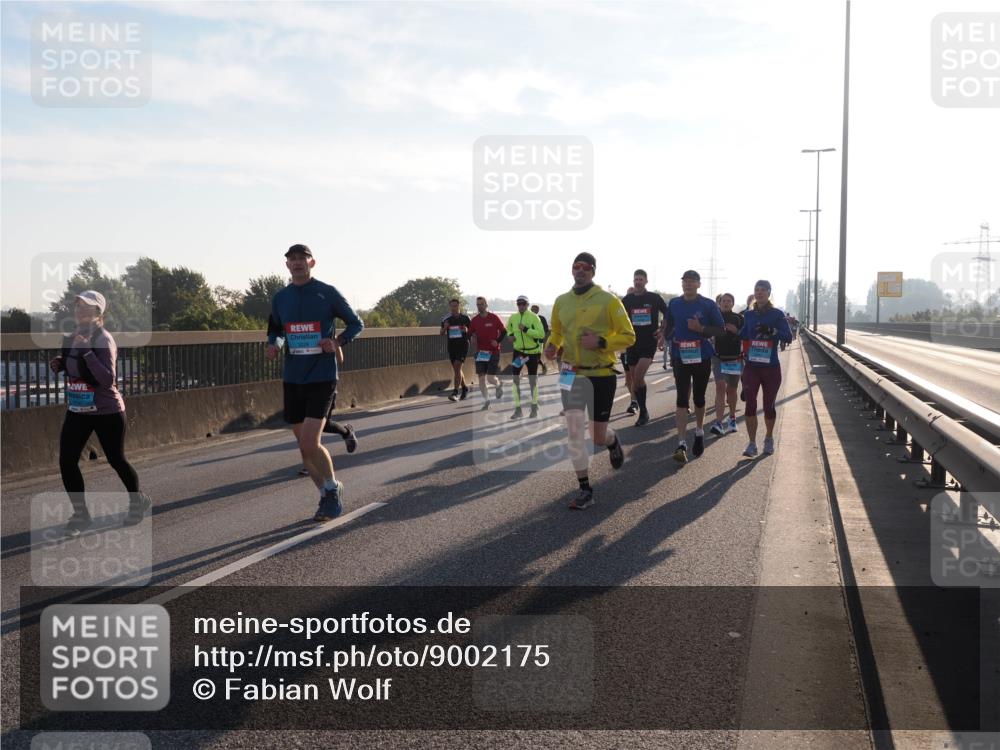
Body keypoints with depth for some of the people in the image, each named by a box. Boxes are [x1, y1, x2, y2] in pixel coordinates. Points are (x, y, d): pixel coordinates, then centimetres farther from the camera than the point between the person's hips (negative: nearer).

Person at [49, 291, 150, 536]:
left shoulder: (103, 340, -19)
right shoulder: (71, 338, 3)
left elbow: (108, 379, -28)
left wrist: (87, 351, -34)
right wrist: (58, 364, -2)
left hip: (107, 412, -6)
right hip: (77, 411, 6)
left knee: (116, 461, 9)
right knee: (67, 461, -3)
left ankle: (138, 502, 34)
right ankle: (81, 514, 11)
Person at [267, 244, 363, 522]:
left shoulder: (327, 293, -4)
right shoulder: (280, 298, 8)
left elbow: (356, 323, 5)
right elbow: (274, 330, 21)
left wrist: (338, 342, -14)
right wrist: (271, 346, -2)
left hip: (322, 377, -5)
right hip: (293, 379, 5)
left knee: (309, 444, -15)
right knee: (304, 446, 8)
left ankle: (332, 488, 8)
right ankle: (328, 496, 25)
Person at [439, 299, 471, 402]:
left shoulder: (465, 318, -3)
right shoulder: (446, 319, 4)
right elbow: (442, 333, 10)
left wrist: (467, 330, -14)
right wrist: (445, 327, -11)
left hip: (463, 345, -4)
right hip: (451, 346, 4)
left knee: (457, 367, -16)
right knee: (457, 369, 12)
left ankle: (455, 392, -18)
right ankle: (464, 388, 33)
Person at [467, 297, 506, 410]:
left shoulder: (494, 318, -6)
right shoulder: (474, 320, 3)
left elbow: (504, 332, 1)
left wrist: (497, 341, -14)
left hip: (493, 352, -3)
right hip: (480, 352, 3)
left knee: (490, 378, -8)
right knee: (481, 378, 0)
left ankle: (499, 385, 28)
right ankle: (486, 401, 12)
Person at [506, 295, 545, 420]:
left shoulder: (534, 317, -13)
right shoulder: (512, 318, 1)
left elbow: (541, 334, -20)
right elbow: (508, 330, 20)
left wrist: (526, 330, -28)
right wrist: (510, 335, -2)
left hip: (532, 352, -3)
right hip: (518, 351, 3)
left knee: (533, 380, 8)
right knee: (515, 379, -4)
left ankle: (534, 407, 25)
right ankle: (518, 409, 2)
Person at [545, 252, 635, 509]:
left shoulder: (608, 300, -8)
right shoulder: (561, 301, 5)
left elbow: (628, 336, -6)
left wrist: (601, 342, -21)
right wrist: (552, 345, -2)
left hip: (601, 375, -3)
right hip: (572, 375, 3)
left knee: (598, 436, 3)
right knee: (574, 432, -5)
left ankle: (612, 441, 42)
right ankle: (585, 490, 4)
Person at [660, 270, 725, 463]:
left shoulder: (708, 305, -3)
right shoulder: (674, 304, 5)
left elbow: (721, 329, -2)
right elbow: (668, 325, 19)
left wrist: (701, 329, -17)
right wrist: (665, 335, -3)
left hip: (702, 358, -1)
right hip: (680, 358, 1)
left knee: (699, 398, 14)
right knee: (682, 399, -8)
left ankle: (699, 432, 38)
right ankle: (682, 444, -14)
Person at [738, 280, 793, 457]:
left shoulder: (777, 314, -2)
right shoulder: (749, 315, 8)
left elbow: (788, 337, -13)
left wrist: (771, 330, -27)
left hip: (771, 367, -2)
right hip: (751, 367, 2)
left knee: (768, 405, 7)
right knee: (750, 404, -9)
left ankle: (769, 439, 29)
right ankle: (752, 444, -4)